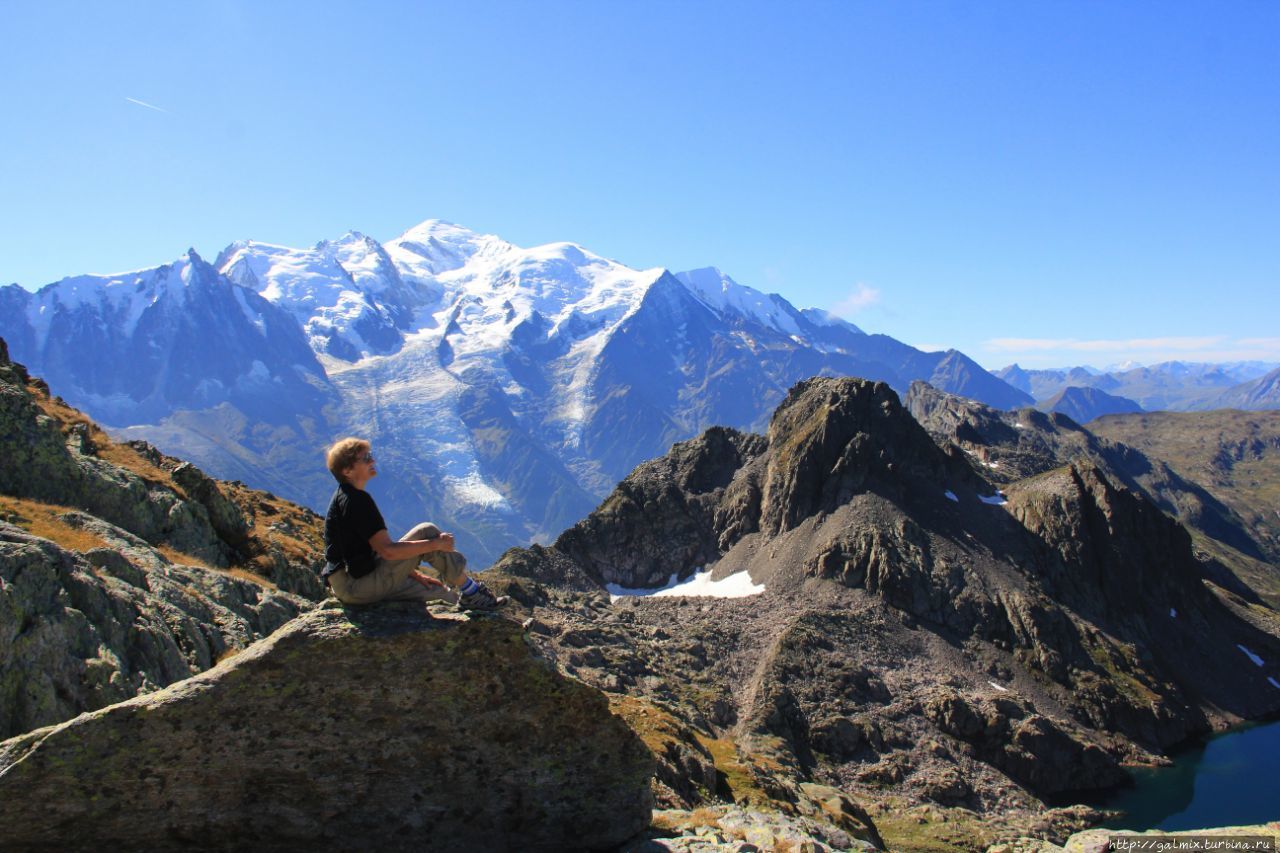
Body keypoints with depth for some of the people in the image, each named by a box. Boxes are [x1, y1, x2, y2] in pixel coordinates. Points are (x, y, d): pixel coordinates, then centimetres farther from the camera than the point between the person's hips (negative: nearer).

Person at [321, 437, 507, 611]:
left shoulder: (344, 497, 16)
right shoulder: (356, 500, -18)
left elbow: (375, 546, 20)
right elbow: (387, 550, -24)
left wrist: (414, 574, 17)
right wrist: (436, 544, -16)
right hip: (359, 588, -10)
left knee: (436, 592, 14)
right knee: (426, 532, -11)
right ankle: (471, 592, -2)